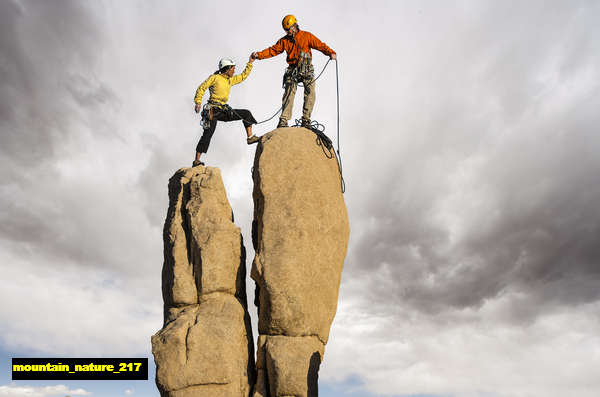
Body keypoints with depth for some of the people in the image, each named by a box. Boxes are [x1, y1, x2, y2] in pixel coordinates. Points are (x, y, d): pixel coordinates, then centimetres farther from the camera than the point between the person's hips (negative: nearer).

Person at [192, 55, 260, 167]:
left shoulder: (230, 80, 19)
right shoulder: (214, 77, 0)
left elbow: (243, 76, 29)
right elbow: (201, 88, -2)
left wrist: (250, 63, 24)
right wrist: (198, 102, -13)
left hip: (224, 111, 7)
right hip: (212, 110, -7)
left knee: (246, 113, 5)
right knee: (208, 134, -16)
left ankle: (250, 137, 3)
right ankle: (196, 160, -15)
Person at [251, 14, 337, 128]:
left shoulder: (306, 36, 6)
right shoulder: (284, 40, 14)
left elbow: (320, 45, -1)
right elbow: (273, 50, 10)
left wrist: (331, 53, -17)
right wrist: (259, 55, -2)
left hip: (307, 69, -1)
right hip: (292, 70, 1)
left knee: (310, 93, -8)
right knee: (289, 94, -8)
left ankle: (306, 120, 0)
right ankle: (283, 121, -10)